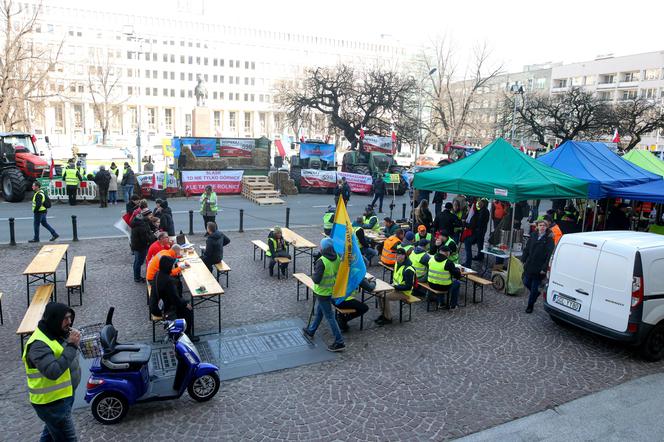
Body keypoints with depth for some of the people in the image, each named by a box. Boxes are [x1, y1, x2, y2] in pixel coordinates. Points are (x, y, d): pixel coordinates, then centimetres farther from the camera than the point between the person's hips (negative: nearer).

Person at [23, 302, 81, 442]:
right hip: (51, 402, -9)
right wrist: (71, 346, -33)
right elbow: (53, 372, -37)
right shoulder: (39, 344, -26)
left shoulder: (58, 333, 2)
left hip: (63, 395, 9)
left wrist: (75, 341, -8)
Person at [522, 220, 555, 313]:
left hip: (539, 268, -5)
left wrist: (544, 268, -16)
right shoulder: (533, 236, 4)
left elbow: (549, 255, -12)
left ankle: (530, 306, 20)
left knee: (534, 287, 4)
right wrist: (524, 261, 3)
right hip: (529, 265, 5)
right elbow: (526, 249, 10)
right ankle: (536, 293, 43)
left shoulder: (549, 239, -10)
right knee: (526, 283, 14)